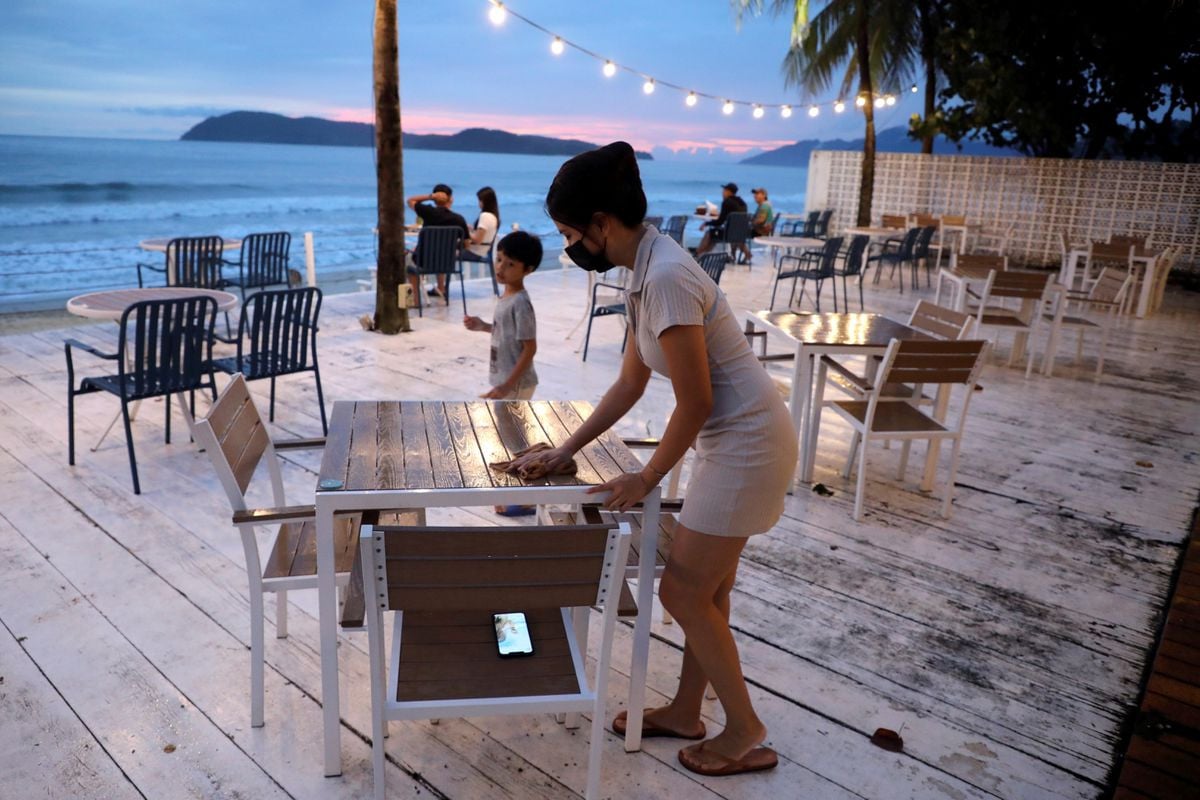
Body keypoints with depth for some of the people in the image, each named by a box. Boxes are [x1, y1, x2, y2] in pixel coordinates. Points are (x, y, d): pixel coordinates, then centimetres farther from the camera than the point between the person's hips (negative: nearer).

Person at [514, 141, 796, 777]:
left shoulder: (665, 278, -25)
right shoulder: (645, 272, 6)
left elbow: (695, 403, -22)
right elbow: (630, 384, 12)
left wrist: (646, 479, -9)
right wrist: (567, 450, 14)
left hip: (747, 445, -9)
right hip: (735, 441, 9)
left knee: (683, 591, 2)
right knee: (706, 589, 19)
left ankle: (747, 736, 21)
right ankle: (684, 712, 36)